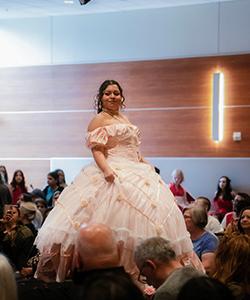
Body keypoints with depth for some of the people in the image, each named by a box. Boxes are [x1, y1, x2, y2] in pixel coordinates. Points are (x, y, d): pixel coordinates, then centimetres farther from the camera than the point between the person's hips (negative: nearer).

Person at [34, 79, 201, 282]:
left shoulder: (124, 119, 21)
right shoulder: (98, 121, -3)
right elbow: (96, 151, -13)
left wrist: (146, 164, 15)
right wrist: (106, 170, -28)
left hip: (134, 172, 9)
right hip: (113, 175, -9)